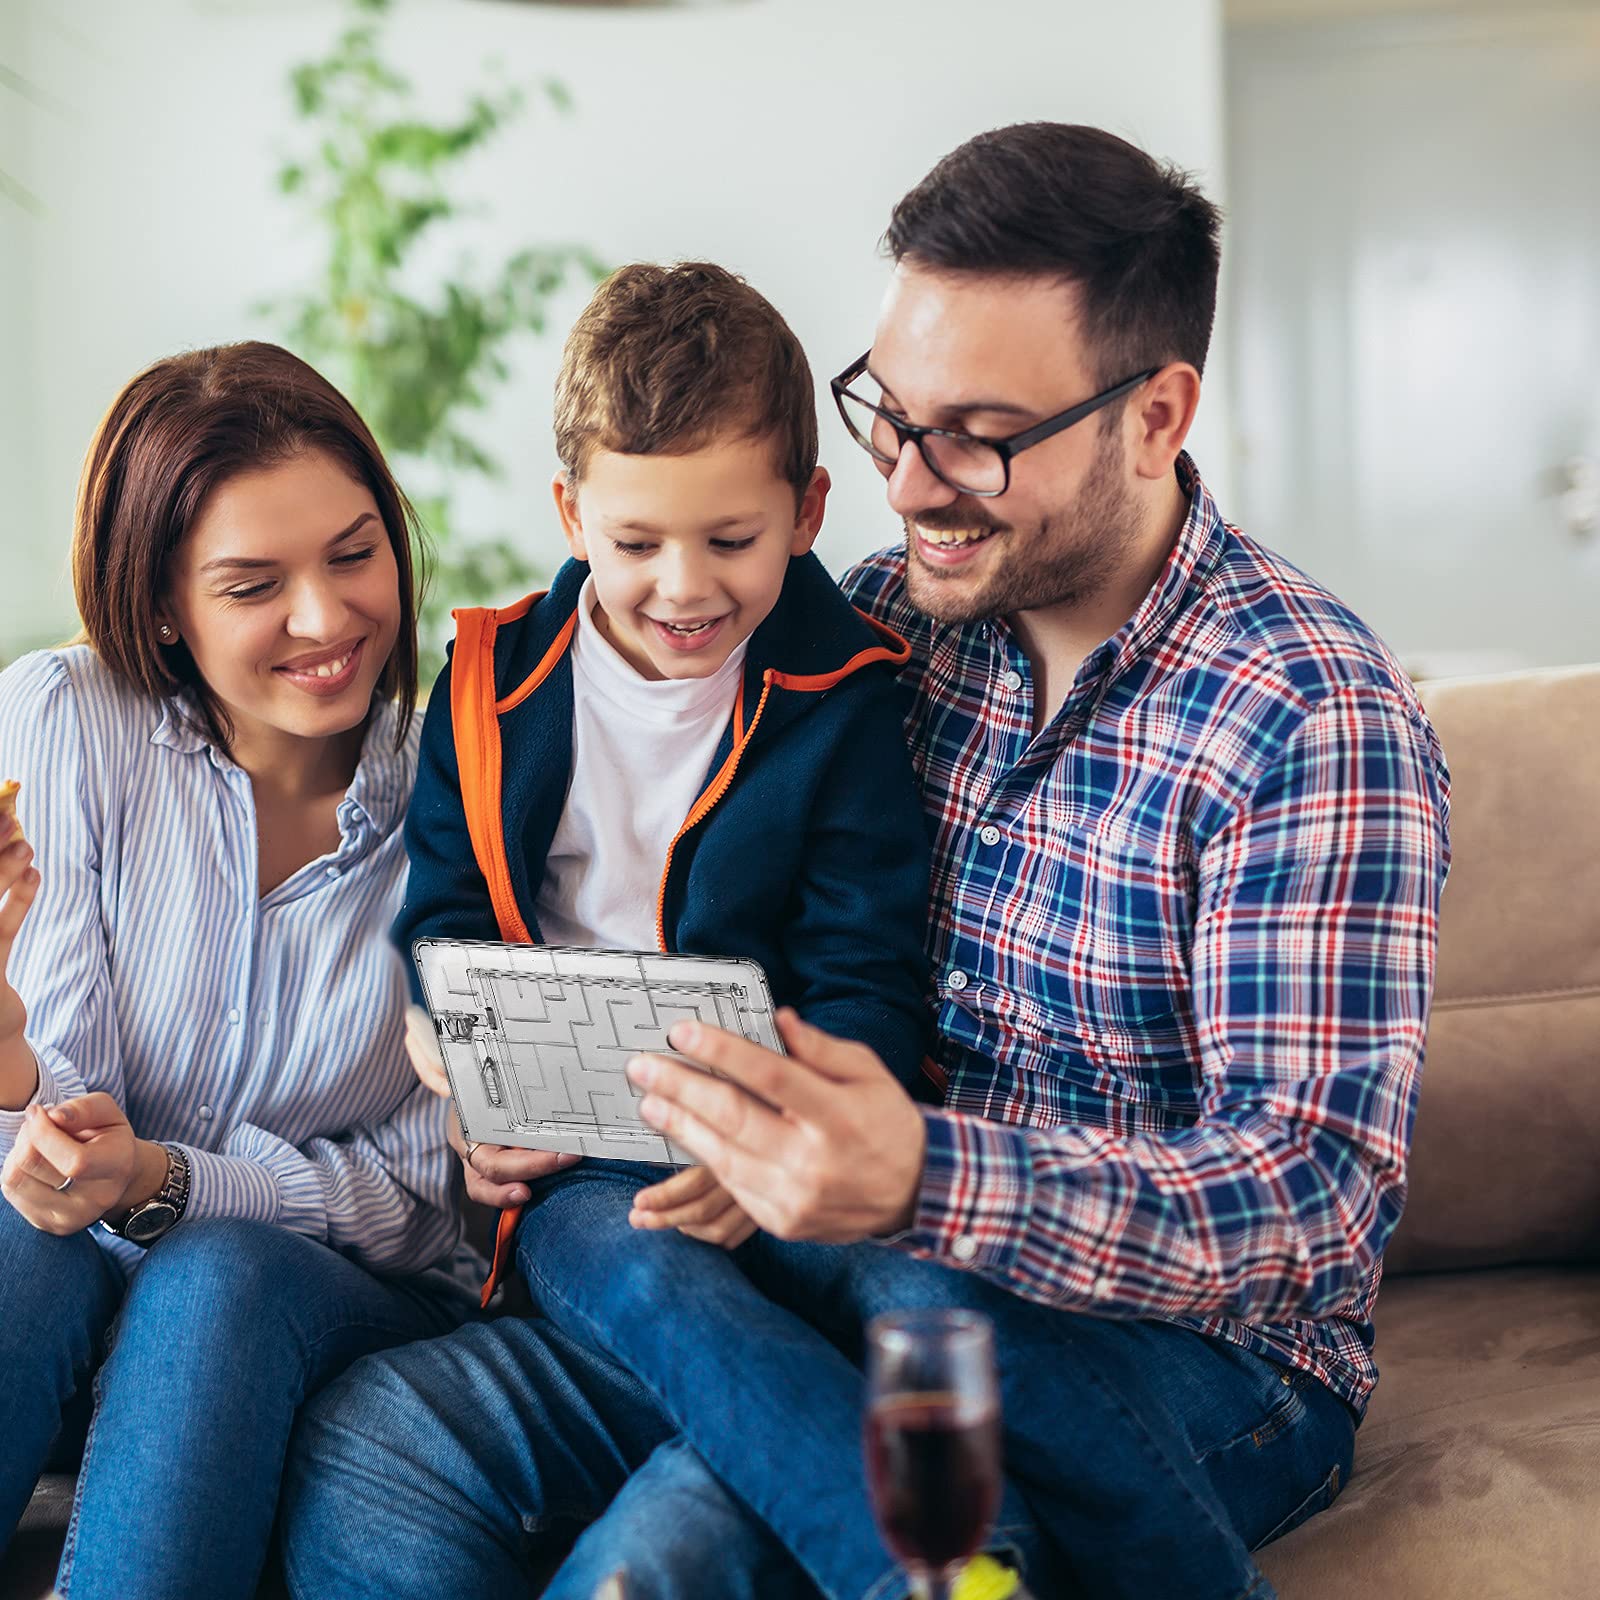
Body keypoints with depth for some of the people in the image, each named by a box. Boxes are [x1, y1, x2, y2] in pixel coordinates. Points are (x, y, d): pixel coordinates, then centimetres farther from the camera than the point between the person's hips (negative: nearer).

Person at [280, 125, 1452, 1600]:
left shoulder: (1317, 722, -15)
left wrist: (922, 1184, -40)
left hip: (1193, 1353, -5)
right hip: (859, 1273, 6)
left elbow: (1319, 1192, -23)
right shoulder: (884, 622, 5)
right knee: (371, 1450, -15)